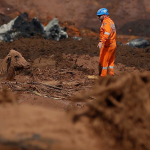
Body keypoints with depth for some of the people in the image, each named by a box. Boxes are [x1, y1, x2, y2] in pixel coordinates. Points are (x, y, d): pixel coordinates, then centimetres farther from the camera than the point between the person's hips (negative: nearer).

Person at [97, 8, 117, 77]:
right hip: (113, 45, 10)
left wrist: (101, 42, -45)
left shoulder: (106, 22, -16)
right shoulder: (110, 21, 16)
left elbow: (107, 33, -33)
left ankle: (103, 77, -3)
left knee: (103, 62, -4)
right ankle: (111, 76, 17)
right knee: (110, 62, 14)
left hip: (107, 45, -10)